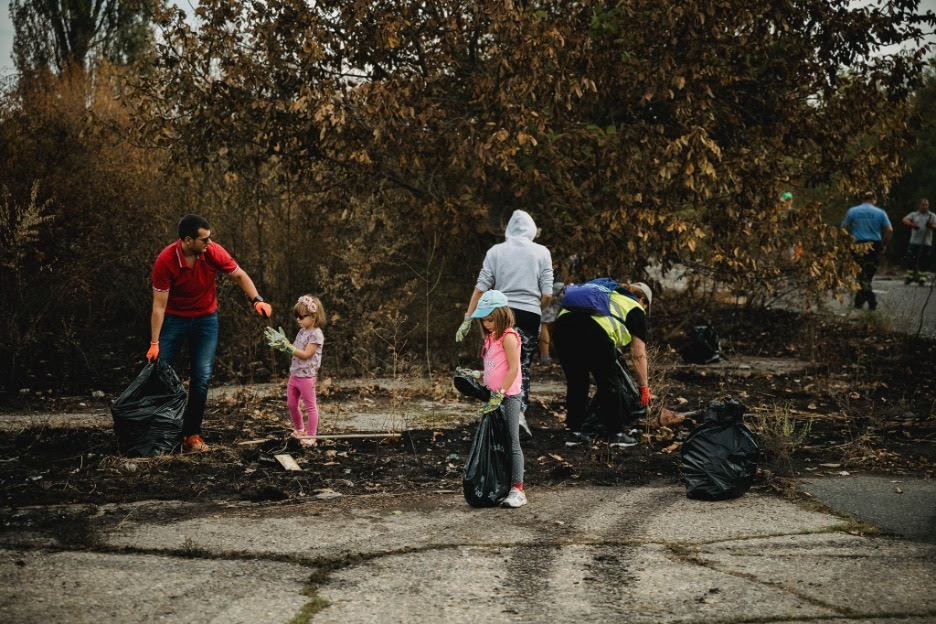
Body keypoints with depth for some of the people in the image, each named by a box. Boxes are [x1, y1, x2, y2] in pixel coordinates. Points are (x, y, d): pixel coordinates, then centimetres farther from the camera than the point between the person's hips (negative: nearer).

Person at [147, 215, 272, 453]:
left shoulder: (213, 252, -19)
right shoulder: (165, 261, -25)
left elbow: (239, 275, -2)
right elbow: (159, 305, -19)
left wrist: (256, 300, -18)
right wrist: (154, 343, -20)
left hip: (206, 318, 2)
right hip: (174, 318, -2)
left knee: (202, 378, -4)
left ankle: (191, 433, 5)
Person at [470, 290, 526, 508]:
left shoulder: (508, 337, -12)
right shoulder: (491, 337, 15)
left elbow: (513, 369, -18)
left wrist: (500, 395, -21)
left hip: (508, 397, -9)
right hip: (494, 396, 9)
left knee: (511, 442, -8)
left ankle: (517, 490, -7)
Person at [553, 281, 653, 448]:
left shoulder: (607, 296, 39)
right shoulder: (636, 309, 21)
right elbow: (638, 354, 17)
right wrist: (644, 387, 24)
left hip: (562, 323, 6)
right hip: (593, 333, -6)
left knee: (576, 382, 21)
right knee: (610, 383, 10)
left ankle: (574, 432, 26)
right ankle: (616, 433, 16)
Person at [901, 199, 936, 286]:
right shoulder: (914, 215, 12)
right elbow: (905, 219, -5)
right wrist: (911, 224, -26)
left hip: (926, 243, -1)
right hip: (914, 242, 1)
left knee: (924, 261, -1)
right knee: (910, 259, -1)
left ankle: (922, 278, 7)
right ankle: (910, 277, 11)